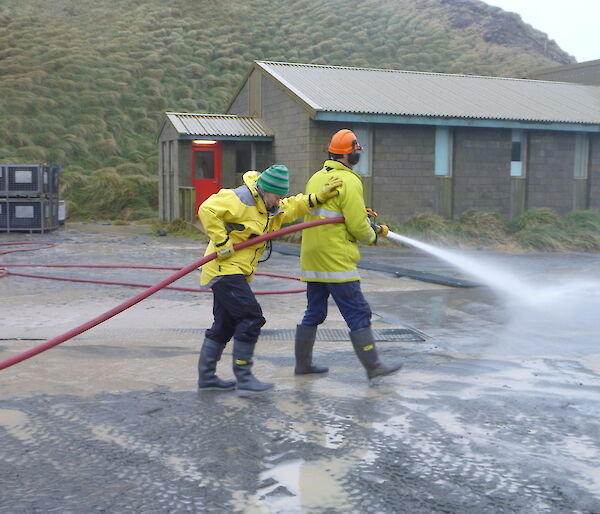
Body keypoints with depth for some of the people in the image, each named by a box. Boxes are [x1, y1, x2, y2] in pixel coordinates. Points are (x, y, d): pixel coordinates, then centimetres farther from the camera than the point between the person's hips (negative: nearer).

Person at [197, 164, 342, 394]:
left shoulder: (272, 208, 14)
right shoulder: (238, 199, -16)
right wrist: (222, 243, -25)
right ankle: (243, 376, -4)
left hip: (236, 273, 10)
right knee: (251, 317, -13)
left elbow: (293, 206, 23)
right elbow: (207, 210, -25)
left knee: (225, 323, 13)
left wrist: (320, 196, 7)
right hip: (224, 269, -10)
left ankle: (206, 376, 20)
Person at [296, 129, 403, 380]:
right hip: (336, 262, -8)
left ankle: (303, 363, 24)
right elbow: (358, 227, -16)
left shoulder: (316, 178, 13)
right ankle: (373, 366, 3)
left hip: (312, 260, 9)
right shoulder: (349, 181, -13)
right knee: (358, 314, -1)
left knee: (314, 313, 17)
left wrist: (369, 225, 16)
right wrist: (372, 235, 7)